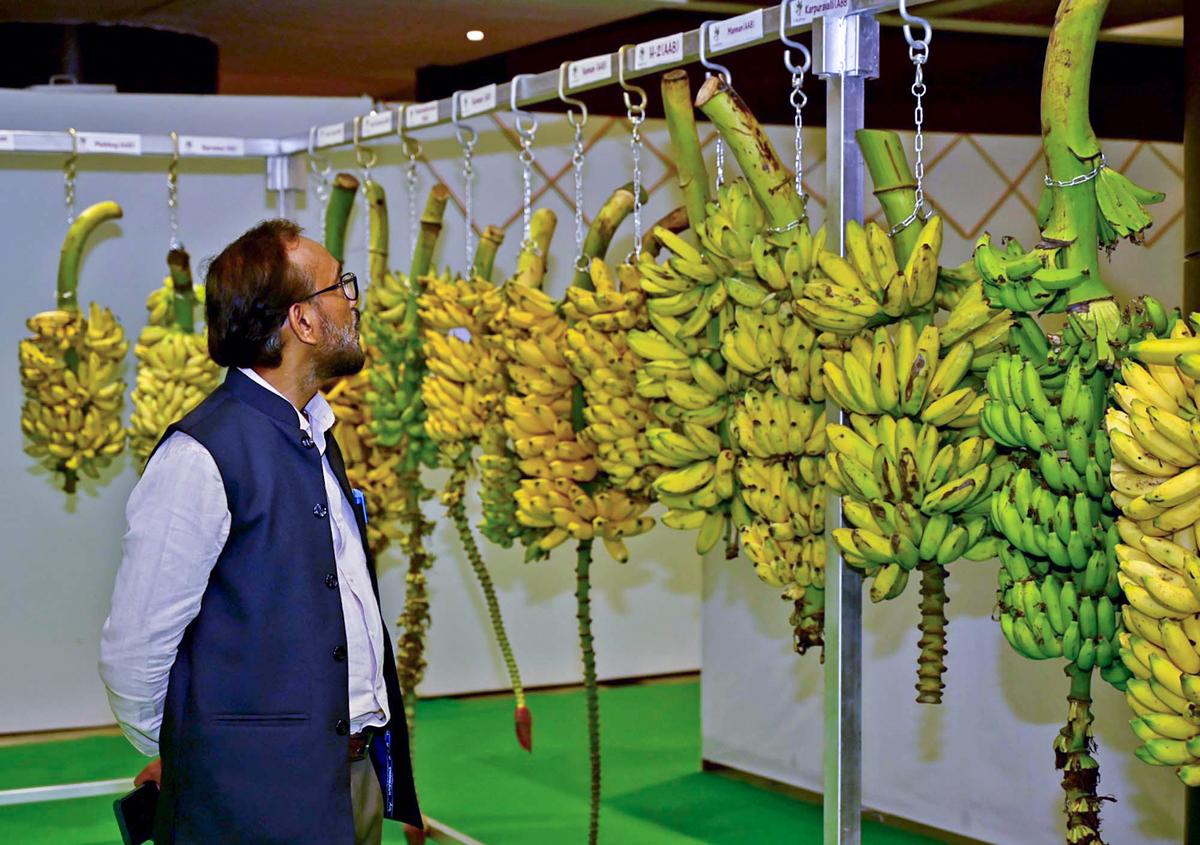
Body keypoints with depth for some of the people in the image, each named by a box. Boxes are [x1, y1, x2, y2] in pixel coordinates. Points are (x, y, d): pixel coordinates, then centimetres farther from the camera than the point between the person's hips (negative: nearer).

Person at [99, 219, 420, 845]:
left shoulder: (314, 436, 12)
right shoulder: (200, 457, -17)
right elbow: (133, 651, -14)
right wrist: (180, 758, 1)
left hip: (360, 771, 8)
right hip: (259, 795, -8)